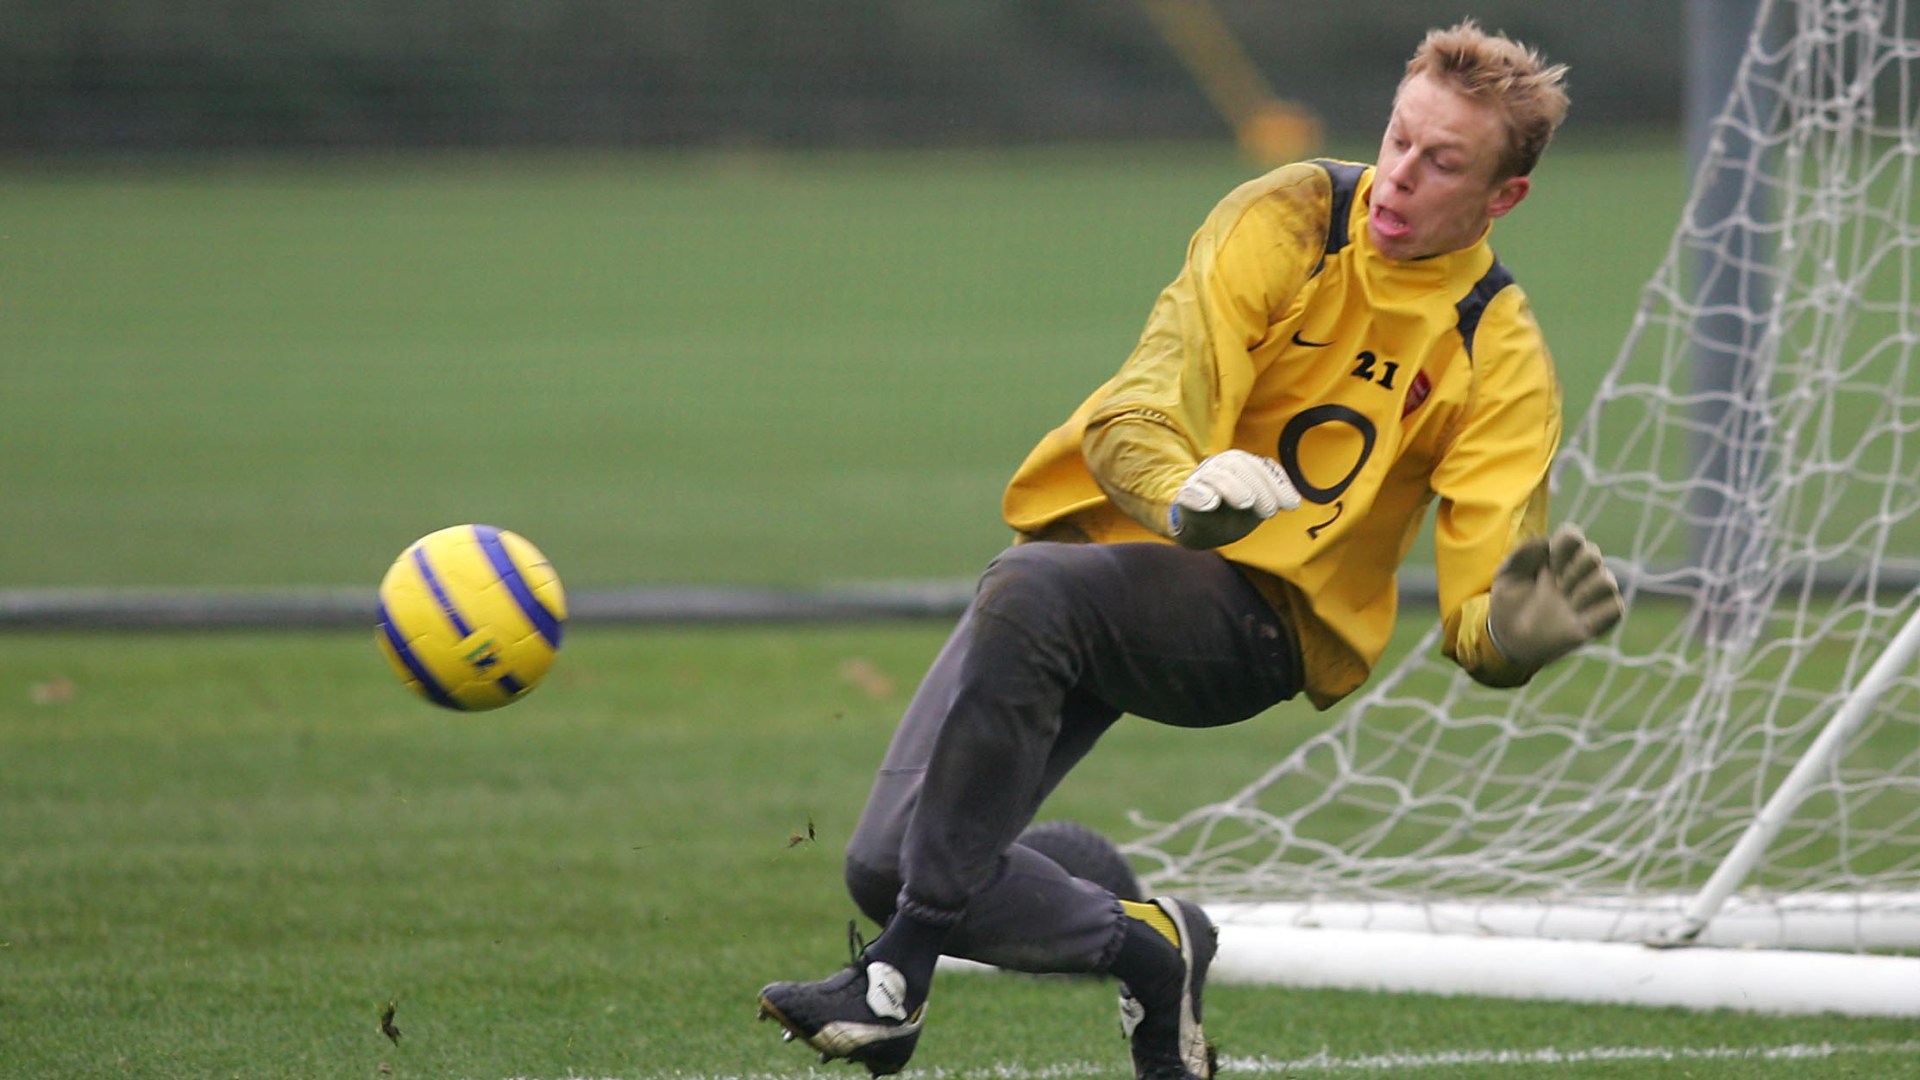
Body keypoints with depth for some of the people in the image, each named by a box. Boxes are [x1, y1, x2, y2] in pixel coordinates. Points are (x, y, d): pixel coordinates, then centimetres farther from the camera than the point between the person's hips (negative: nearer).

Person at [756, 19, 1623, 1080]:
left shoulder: (1501, 357, -4)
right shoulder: (1288, 219, -5)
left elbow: (1474, 607, -11)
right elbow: (1139, 410, -17)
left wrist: (1511, 631, -37)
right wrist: (1188, 494, -41)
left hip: (1255, 617, -3)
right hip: (1111, 540, 3)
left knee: (1030, 591, -37)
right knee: (886, 864, -14)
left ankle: (899, 977, -32)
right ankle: (1150, 949, 14)